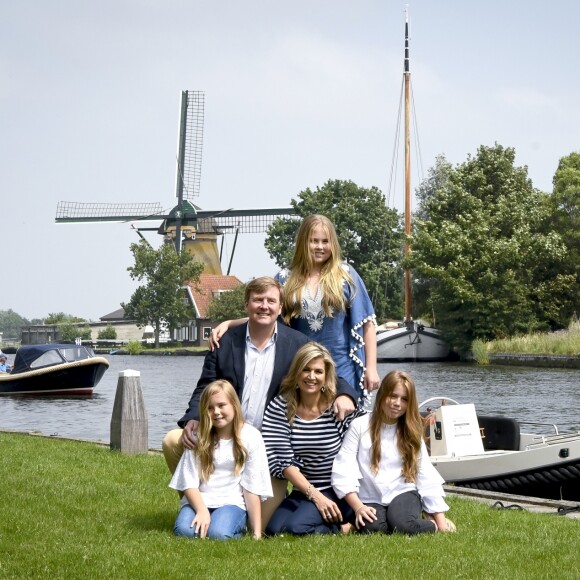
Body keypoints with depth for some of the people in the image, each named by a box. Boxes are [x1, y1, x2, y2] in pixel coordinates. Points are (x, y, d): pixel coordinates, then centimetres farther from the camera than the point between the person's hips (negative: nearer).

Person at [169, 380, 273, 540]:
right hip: (199, 501, 1)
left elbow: (252, 488, -2)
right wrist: (202, 510, -20)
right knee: (184, 531, -30)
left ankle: (238, 525, 0)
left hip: (232, 502, -1)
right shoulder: (199, 437, 4)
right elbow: (189, 482, -1)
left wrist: (257, 532, -5)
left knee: (219, 534, -33)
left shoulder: (250, 436, 0)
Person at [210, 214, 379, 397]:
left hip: (341, 369, -1)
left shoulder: (345, 275, 1)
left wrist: (371, 367, -3)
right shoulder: (286, 279, 6)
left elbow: (366, 322, 2)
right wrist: (227, 324, -9)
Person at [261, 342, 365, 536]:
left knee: (297, 527, -26)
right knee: (274, 530, -17)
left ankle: (342, 528, 2)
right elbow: (283, 460, -9)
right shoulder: (280, 407, -4)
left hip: (338, 492, -4)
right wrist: (315, 495, -14)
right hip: (302, 492, 4)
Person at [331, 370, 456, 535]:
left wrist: (441, 521, -1)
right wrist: (358, 507, -17)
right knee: (373, 529, -34)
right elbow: (343, 469, -6)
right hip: (371, 500, -2)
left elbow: (427, 477, 4)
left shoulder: (411, 432, 7)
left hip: (403, 493, 2)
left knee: (402, 525, -31)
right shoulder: (360, 426, -2)